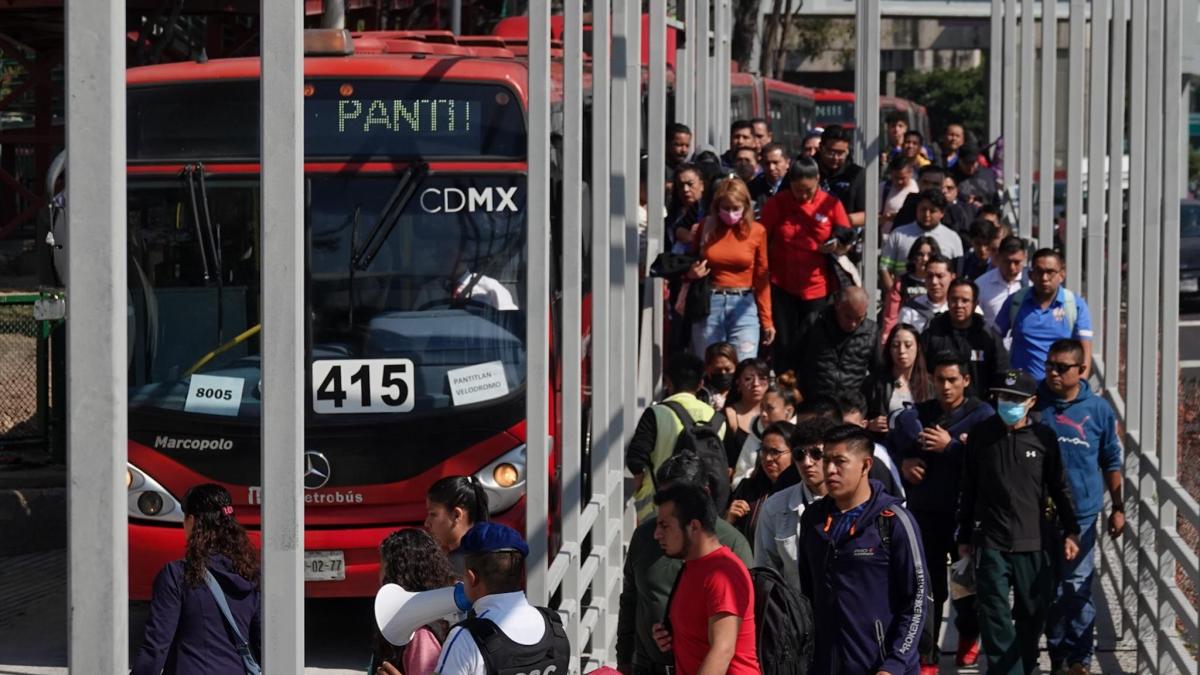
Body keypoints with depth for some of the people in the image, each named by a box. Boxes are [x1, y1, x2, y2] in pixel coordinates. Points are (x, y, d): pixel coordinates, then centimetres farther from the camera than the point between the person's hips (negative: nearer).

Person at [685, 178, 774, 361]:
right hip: (709, 304, 1)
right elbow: (689, 266, 18)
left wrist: (767, 320, 4)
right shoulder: (705, 228, 4)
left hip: (743, 306, -1)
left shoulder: (756, 231, 0)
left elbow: (762, 277, 5)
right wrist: (691, 273, -6)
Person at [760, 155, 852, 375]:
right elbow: (762, 241, 4)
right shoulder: (776, 204, -1)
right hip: (782, 285, 0)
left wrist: (838, 245, -19)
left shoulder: (831, 205, -1)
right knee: (784, 345, 2)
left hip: (818, 288, 0)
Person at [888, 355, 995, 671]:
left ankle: (968, 638, 31)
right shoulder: (915, 416, 10)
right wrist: (903, 463, -5)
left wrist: (951, 446, -19)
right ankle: (926, 654, 7)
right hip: (924, 511, 2)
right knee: (928, 584, 3)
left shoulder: (982, 415, -2)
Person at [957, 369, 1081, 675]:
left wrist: (1070, 531, 6)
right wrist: (964, 536, 11)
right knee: (995, 617, -5)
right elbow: (968, 489, 10)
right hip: (990, 543, -1)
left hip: (1034, 542, 1)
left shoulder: (1044, 437, 2)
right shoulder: (981, 434, 3)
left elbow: (1059, 487, 10)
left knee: (1033, 613, 7)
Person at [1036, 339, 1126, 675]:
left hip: (1081, 514, -1)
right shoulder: (1034, 404, 0)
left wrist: (1118, 507, 9)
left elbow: (1111, 461, 9)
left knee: (1077, 590, -3)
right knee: (1049, 589, 10)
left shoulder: (1098, 409, 0)